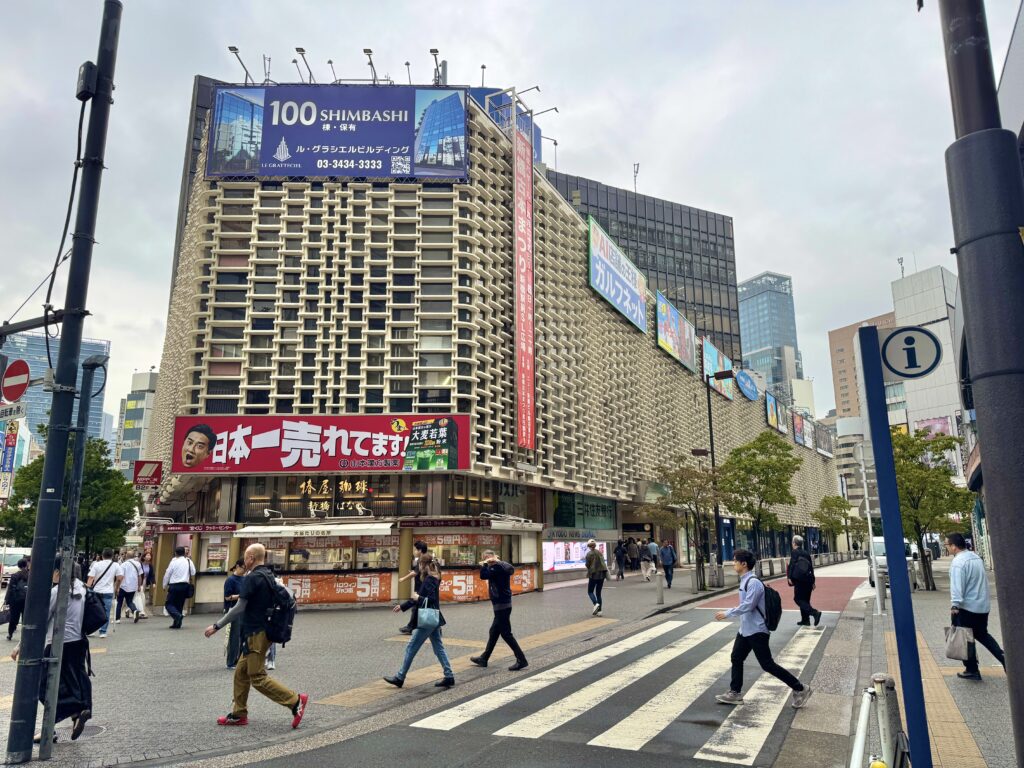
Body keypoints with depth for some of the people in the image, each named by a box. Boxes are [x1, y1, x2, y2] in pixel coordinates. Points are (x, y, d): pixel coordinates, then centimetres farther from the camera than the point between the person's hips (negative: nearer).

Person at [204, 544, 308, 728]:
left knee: (258, 677, -5)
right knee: (241, 672, 17)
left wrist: (216, 626, -10)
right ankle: (238, 714, 23)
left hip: (256, 633, -10)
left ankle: (295, 701, -7)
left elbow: (239, 609, -18)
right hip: (265, 629, 10)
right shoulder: (269, 576, 11)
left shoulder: (252, 578, -16)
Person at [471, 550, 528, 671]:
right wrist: (485, 566, 3)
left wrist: (485, 564, -9)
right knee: (493, 633, 17)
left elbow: (483, 575, -23)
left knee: (506, 634, -5)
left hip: (502, 605, -10)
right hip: (502, 604, 10)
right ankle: (484, 659, 27)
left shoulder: (497, 567, -18)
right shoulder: (502, 566, 12)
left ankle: (521, 660, -2)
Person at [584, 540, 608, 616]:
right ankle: (599, 610, 8)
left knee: (590, 591, 8)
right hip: (602, 574, 5)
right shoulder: (600, 552, 6)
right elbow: (603, 562, 10)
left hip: (593, 574, -5)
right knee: (598, 592, 12)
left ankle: (596, 604, -17)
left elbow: (587, 565, -7)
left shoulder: (589, 554, -11)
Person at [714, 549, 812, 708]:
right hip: (745, 629, 10)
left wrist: (727, 614, -24)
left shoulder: (753, 582, -23)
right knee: (736, 659, 13)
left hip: (757, 631, -10)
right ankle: (735, 693, 24)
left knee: (767, 665, -2)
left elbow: (747, 605, -28)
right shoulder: (744, 580, 8)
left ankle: (800, 689, 10)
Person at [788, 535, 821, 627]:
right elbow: (811, 567, 14)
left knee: (798, 599, -2)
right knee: (805, 599, 15)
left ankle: (815, 612, -19)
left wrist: (789, 577, -18)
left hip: (799, 580, -7)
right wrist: (813, 581, 19)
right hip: (808, 580, 7)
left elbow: (792, 565, -18)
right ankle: (805, 620, 18)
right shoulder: (807, 553, 11)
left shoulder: (795, 552, -9)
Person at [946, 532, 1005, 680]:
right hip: (983, 605, 9)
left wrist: (954, 605, -26)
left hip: (967, 607, -9)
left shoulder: (958, 562, -20)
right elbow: (983, 580, 19)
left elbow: (957, 586, -26)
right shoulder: (976, 557, 9)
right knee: (982, 634, 24)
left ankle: (972, 670, 11)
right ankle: (1003, 657, 11)